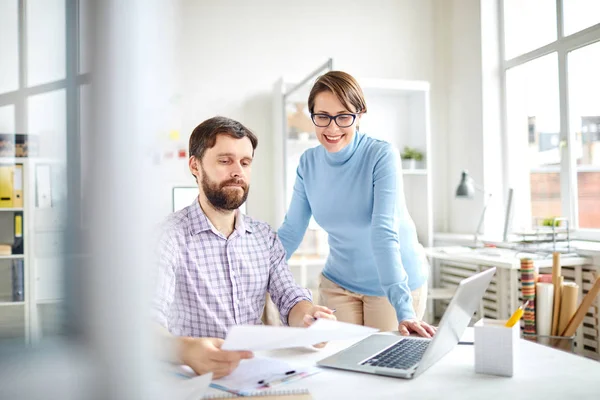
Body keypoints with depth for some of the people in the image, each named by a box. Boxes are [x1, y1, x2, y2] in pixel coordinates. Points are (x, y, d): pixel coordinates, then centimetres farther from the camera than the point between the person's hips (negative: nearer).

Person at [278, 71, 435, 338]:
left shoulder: (382, 156, -20)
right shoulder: (308, 163, -7)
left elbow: (385, 233, -30)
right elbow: (290, 232, -4)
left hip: (394, 283, -3)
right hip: (338, 283, 4)